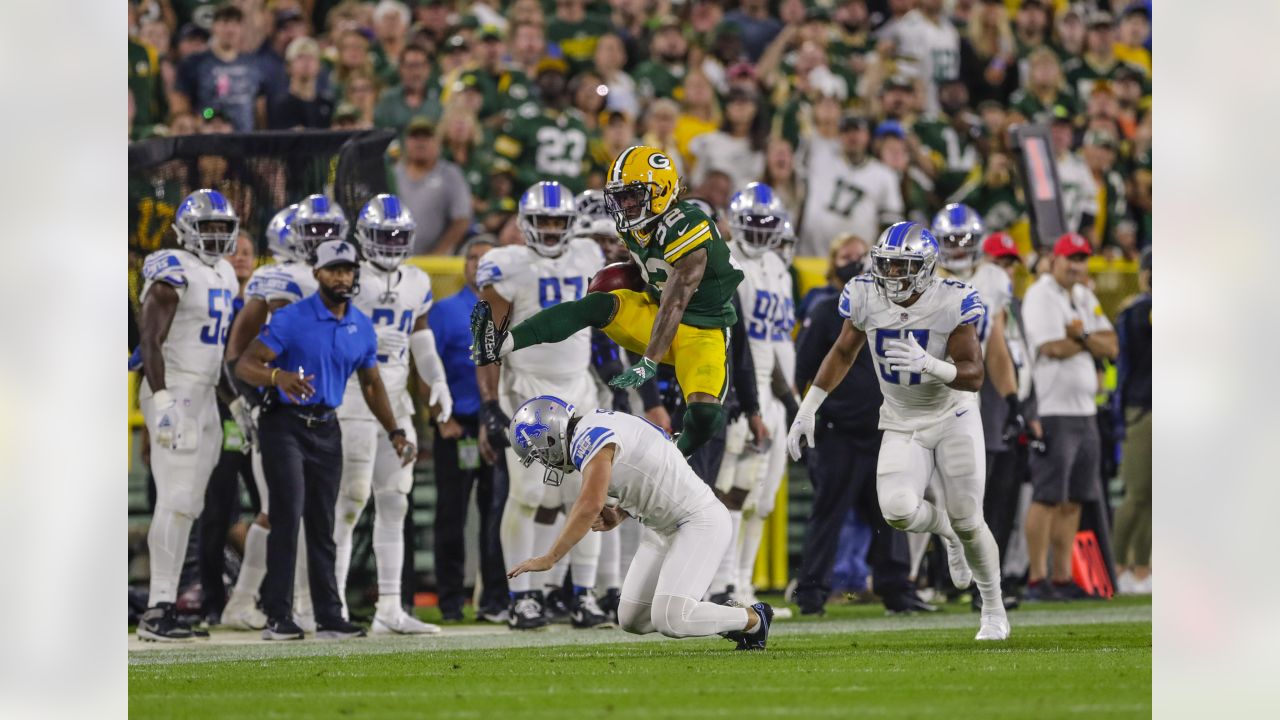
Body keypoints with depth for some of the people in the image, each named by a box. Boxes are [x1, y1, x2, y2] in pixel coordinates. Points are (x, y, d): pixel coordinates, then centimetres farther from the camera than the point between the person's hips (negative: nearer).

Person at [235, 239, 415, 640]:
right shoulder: (292, 320, -12)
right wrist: (278, 376, -37)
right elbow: (245, 365, -16)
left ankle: (329, 617, 13)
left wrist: (395, 432, 13)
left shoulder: (362, 328, 8)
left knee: (323, 526, 10)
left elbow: (371, 384, 20)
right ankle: (278, 618, -12)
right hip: (286, 424, -6)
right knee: (288, 517, -13)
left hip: (327, 428, 6)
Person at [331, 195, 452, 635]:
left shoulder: (415, 284, 13)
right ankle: (333, 602, -6)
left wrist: (438, 383, 5)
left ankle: (389, 609, 7)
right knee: (351, 500, -10)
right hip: (353, 397, -7)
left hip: (395, 400, 7)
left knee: (394, 505, 5)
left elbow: (422, 342, 19)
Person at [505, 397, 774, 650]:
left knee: (668, 621, -21)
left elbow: (589, 506, -30)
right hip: (663, 529, 10)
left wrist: (549, 559, -25)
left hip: (700, 524, -10)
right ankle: (727, 617, 15)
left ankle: (752, 619, 2)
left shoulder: (590, 439, -20)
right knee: (631, 620, 6)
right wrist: (617, 515, 1)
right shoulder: (600, 425, 11)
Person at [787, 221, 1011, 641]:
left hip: (953, 416, -2)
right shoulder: (865, 297, -11)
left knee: (968, 523, -2)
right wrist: (807, 411, 5)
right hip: (902, 425, 2)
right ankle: (945, 530, 15)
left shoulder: (953, 303, -21)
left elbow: (973, 376, -20)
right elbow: (843, 354, 6)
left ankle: (994, 610, 23)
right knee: (897, 510, -22)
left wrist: (928, 364, -39)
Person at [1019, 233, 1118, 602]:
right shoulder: (1041, 297, -8)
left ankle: (1063, 578, 13)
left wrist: (1079, 336, -10)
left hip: (1084, 412, 8)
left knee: (1073, 501, 9)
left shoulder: (1084, 298, 17)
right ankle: (1037, 580, -8)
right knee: (1048, 498, -9)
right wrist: (1090, 339, -2)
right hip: (1053, 411, -8)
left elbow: (1110, 347, 10)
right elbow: (1056, 347, -19)